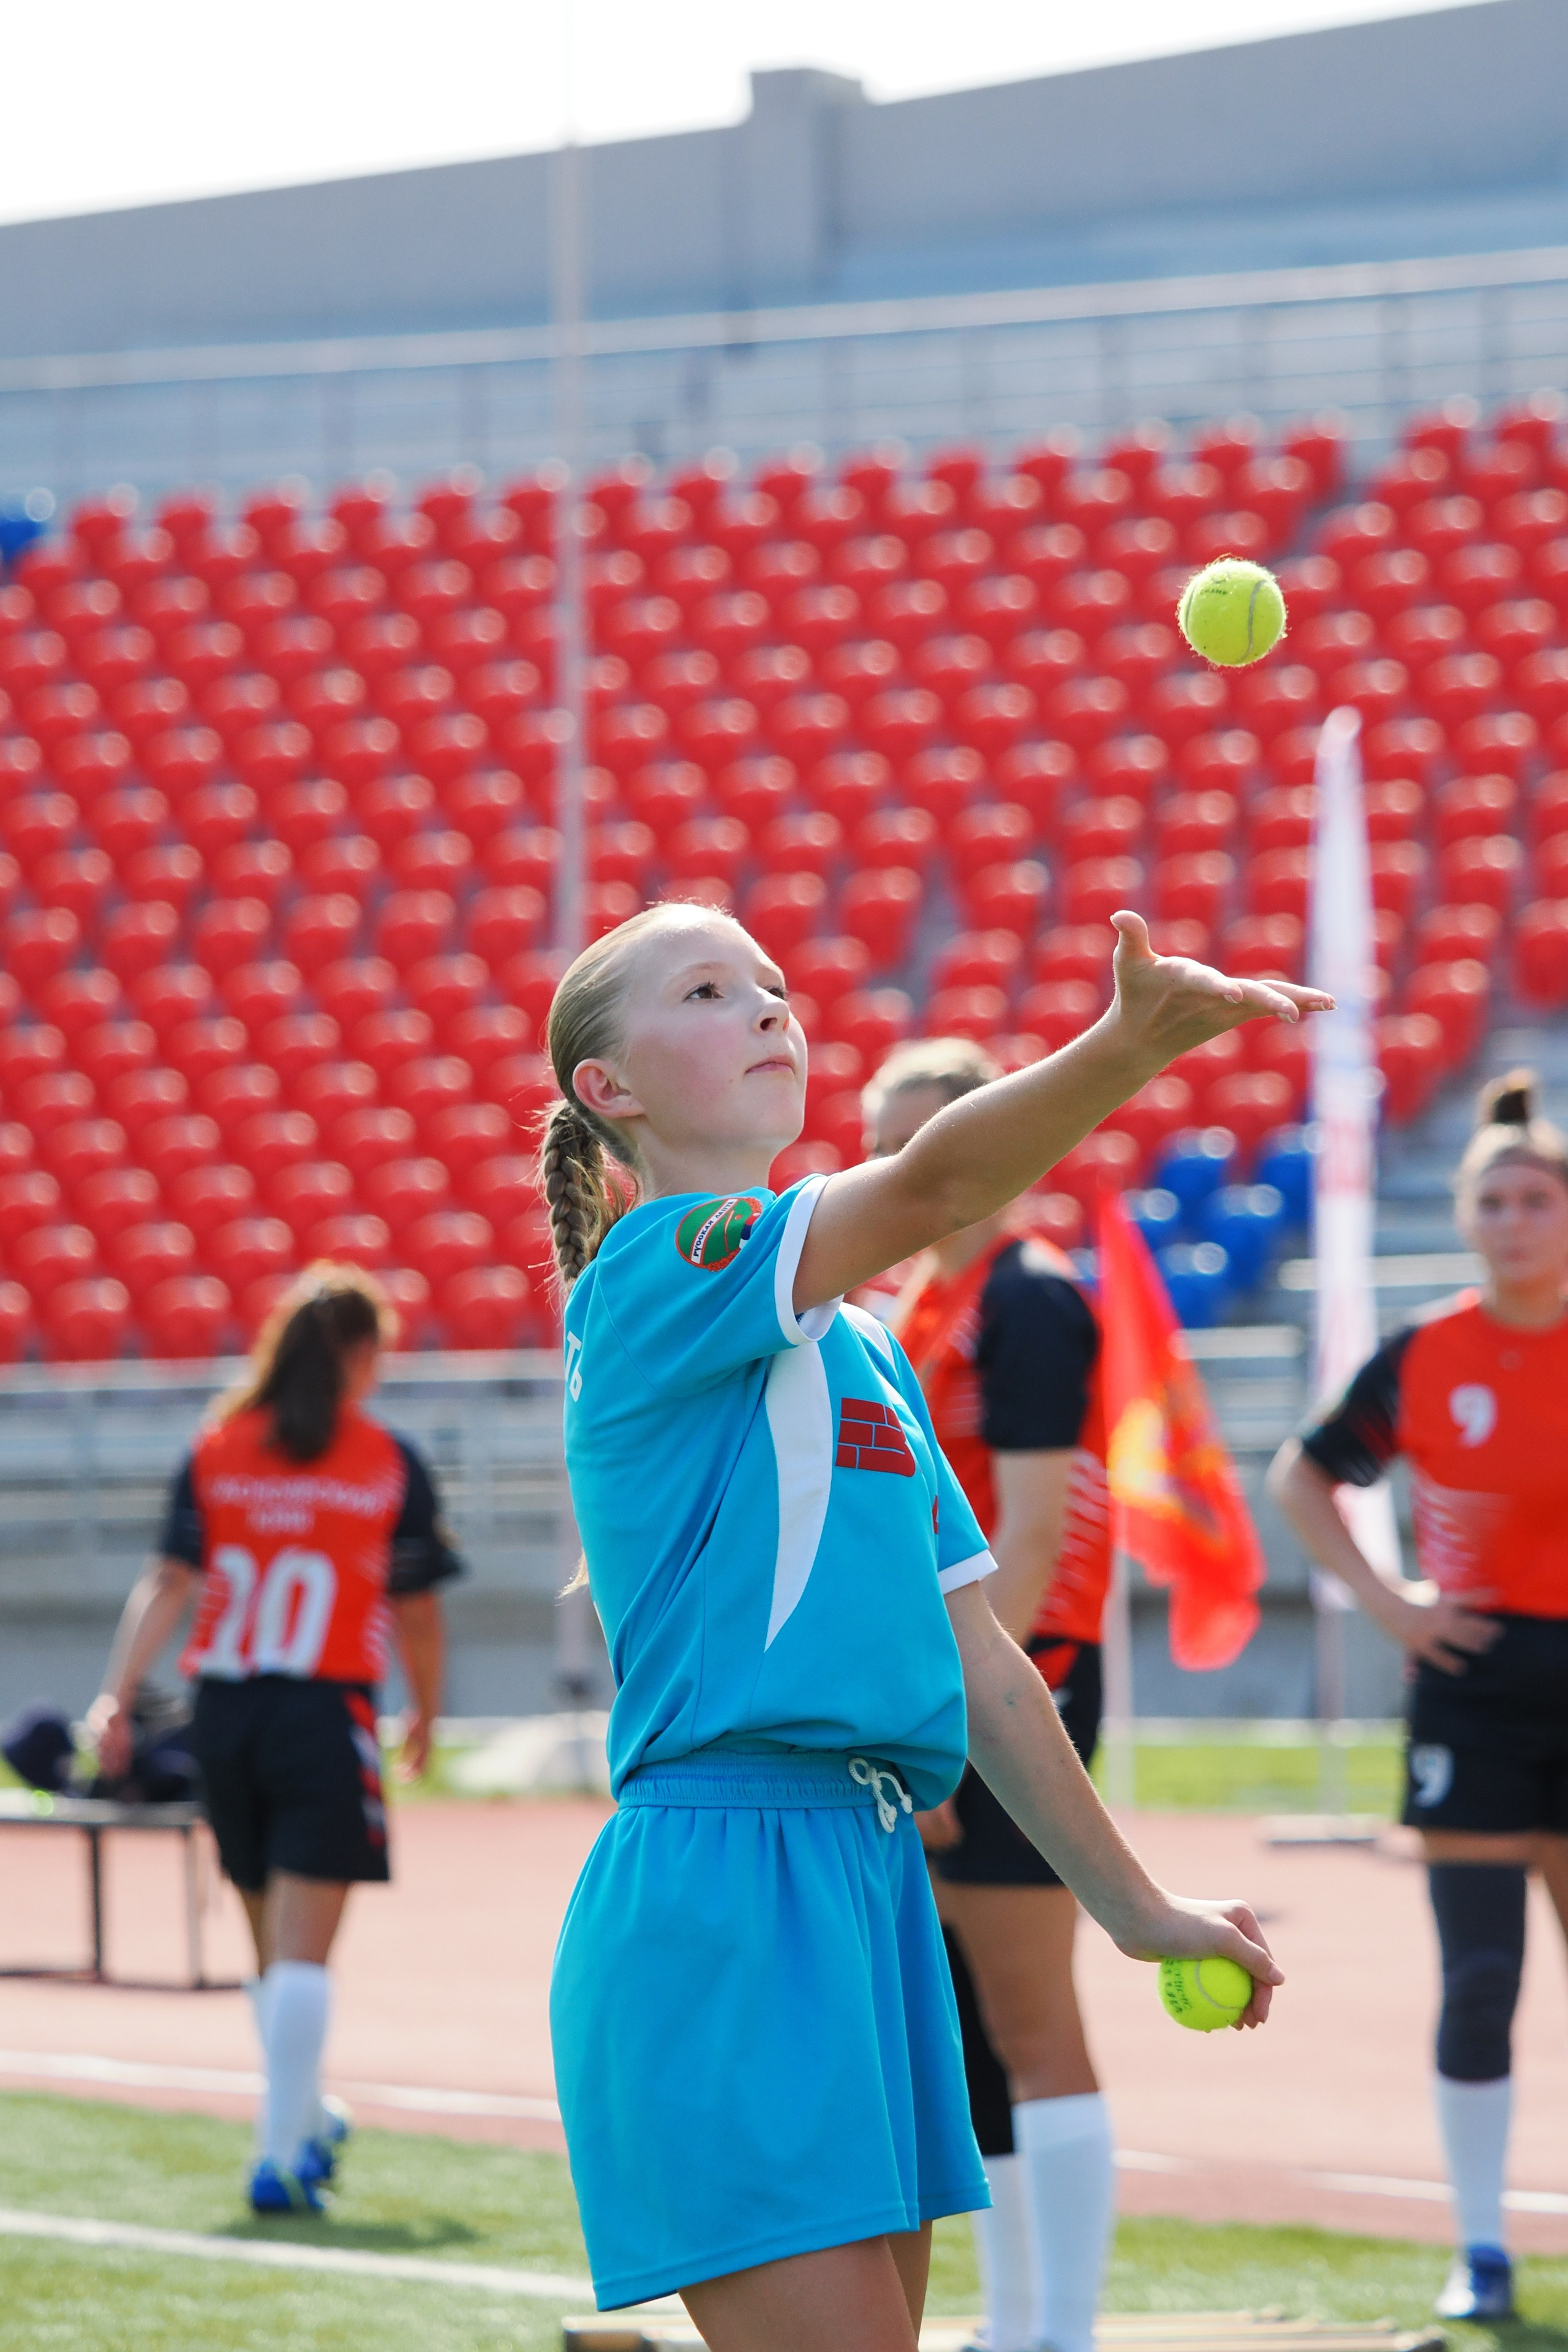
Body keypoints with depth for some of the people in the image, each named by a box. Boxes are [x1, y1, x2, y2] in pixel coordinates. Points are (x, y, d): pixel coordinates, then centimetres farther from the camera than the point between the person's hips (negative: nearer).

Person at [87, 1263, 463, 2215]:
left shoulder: (216, 1449, 7)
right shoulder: (390, 1464, -1)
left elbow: (169, 1583, -1)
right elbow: (417, 1613, 3)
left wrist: (119, 1696, -4)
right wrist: (426, 1715, 18)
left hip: (223, 1710, 4)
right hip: (325, 1712, -4)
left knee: (274, 1941, 18)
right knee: (303, 1949, -5)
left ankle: (308, 2123, 33)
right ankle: (280, 2156, -11)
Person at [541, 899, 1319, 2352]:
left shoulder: (861, 1348, 21)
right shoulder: (651, 1273, -5)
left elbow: (973, 1657, 24)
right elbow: (928, 1188, -25)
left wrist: (1131, 1905, 24)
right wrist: (1129, 1044, -40)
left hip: (869, 1884, 9)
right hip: (719, 1885, -9)